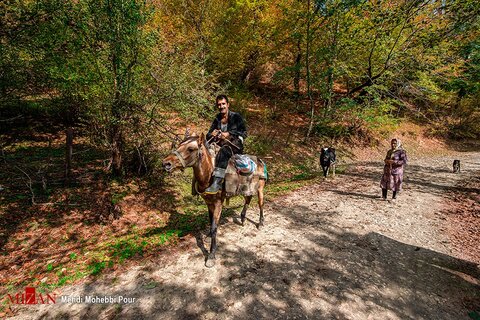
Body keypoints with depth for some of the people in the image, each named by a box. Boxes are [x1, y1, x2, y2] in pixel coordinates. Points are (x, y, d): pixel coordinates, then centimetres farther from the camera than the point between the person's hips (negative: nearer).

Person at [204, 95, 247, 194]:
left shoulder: (236, 117, 3)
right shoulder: (217, 119, 17)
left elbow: (244, 133, -5)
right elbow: (208, 136, 18)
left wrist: (229, 134, -17)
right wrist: (211, 134, -7)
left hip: (236, 146, -6)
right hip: (221, 145, 6)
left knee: (223, 151, -38)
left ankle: (217, 182, -44)